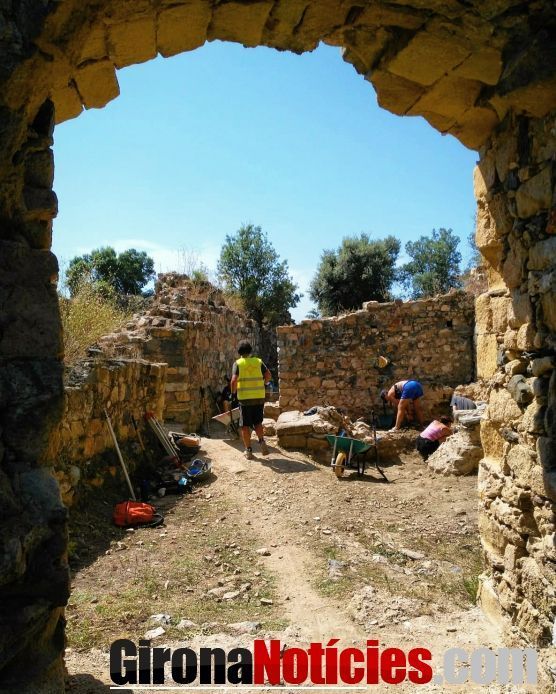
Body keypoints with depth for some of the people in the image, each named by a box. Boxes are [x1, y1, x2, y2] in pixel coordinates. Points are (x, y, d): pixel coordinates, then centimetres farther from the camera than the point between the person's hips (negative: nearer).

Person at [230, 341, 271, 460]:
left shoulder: (238, 363, 0)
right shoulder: (258, 361, 8)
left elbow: (234, 380, -13)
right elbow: (268, 375, -4)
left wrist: (233, 392, 3)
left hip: (245, 398, -2)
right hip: (259, 397, 2)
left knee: (245, 425, 9)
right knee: (257, 422, 16)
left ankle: (248, 451, 9)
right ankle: (261, 441, -7)